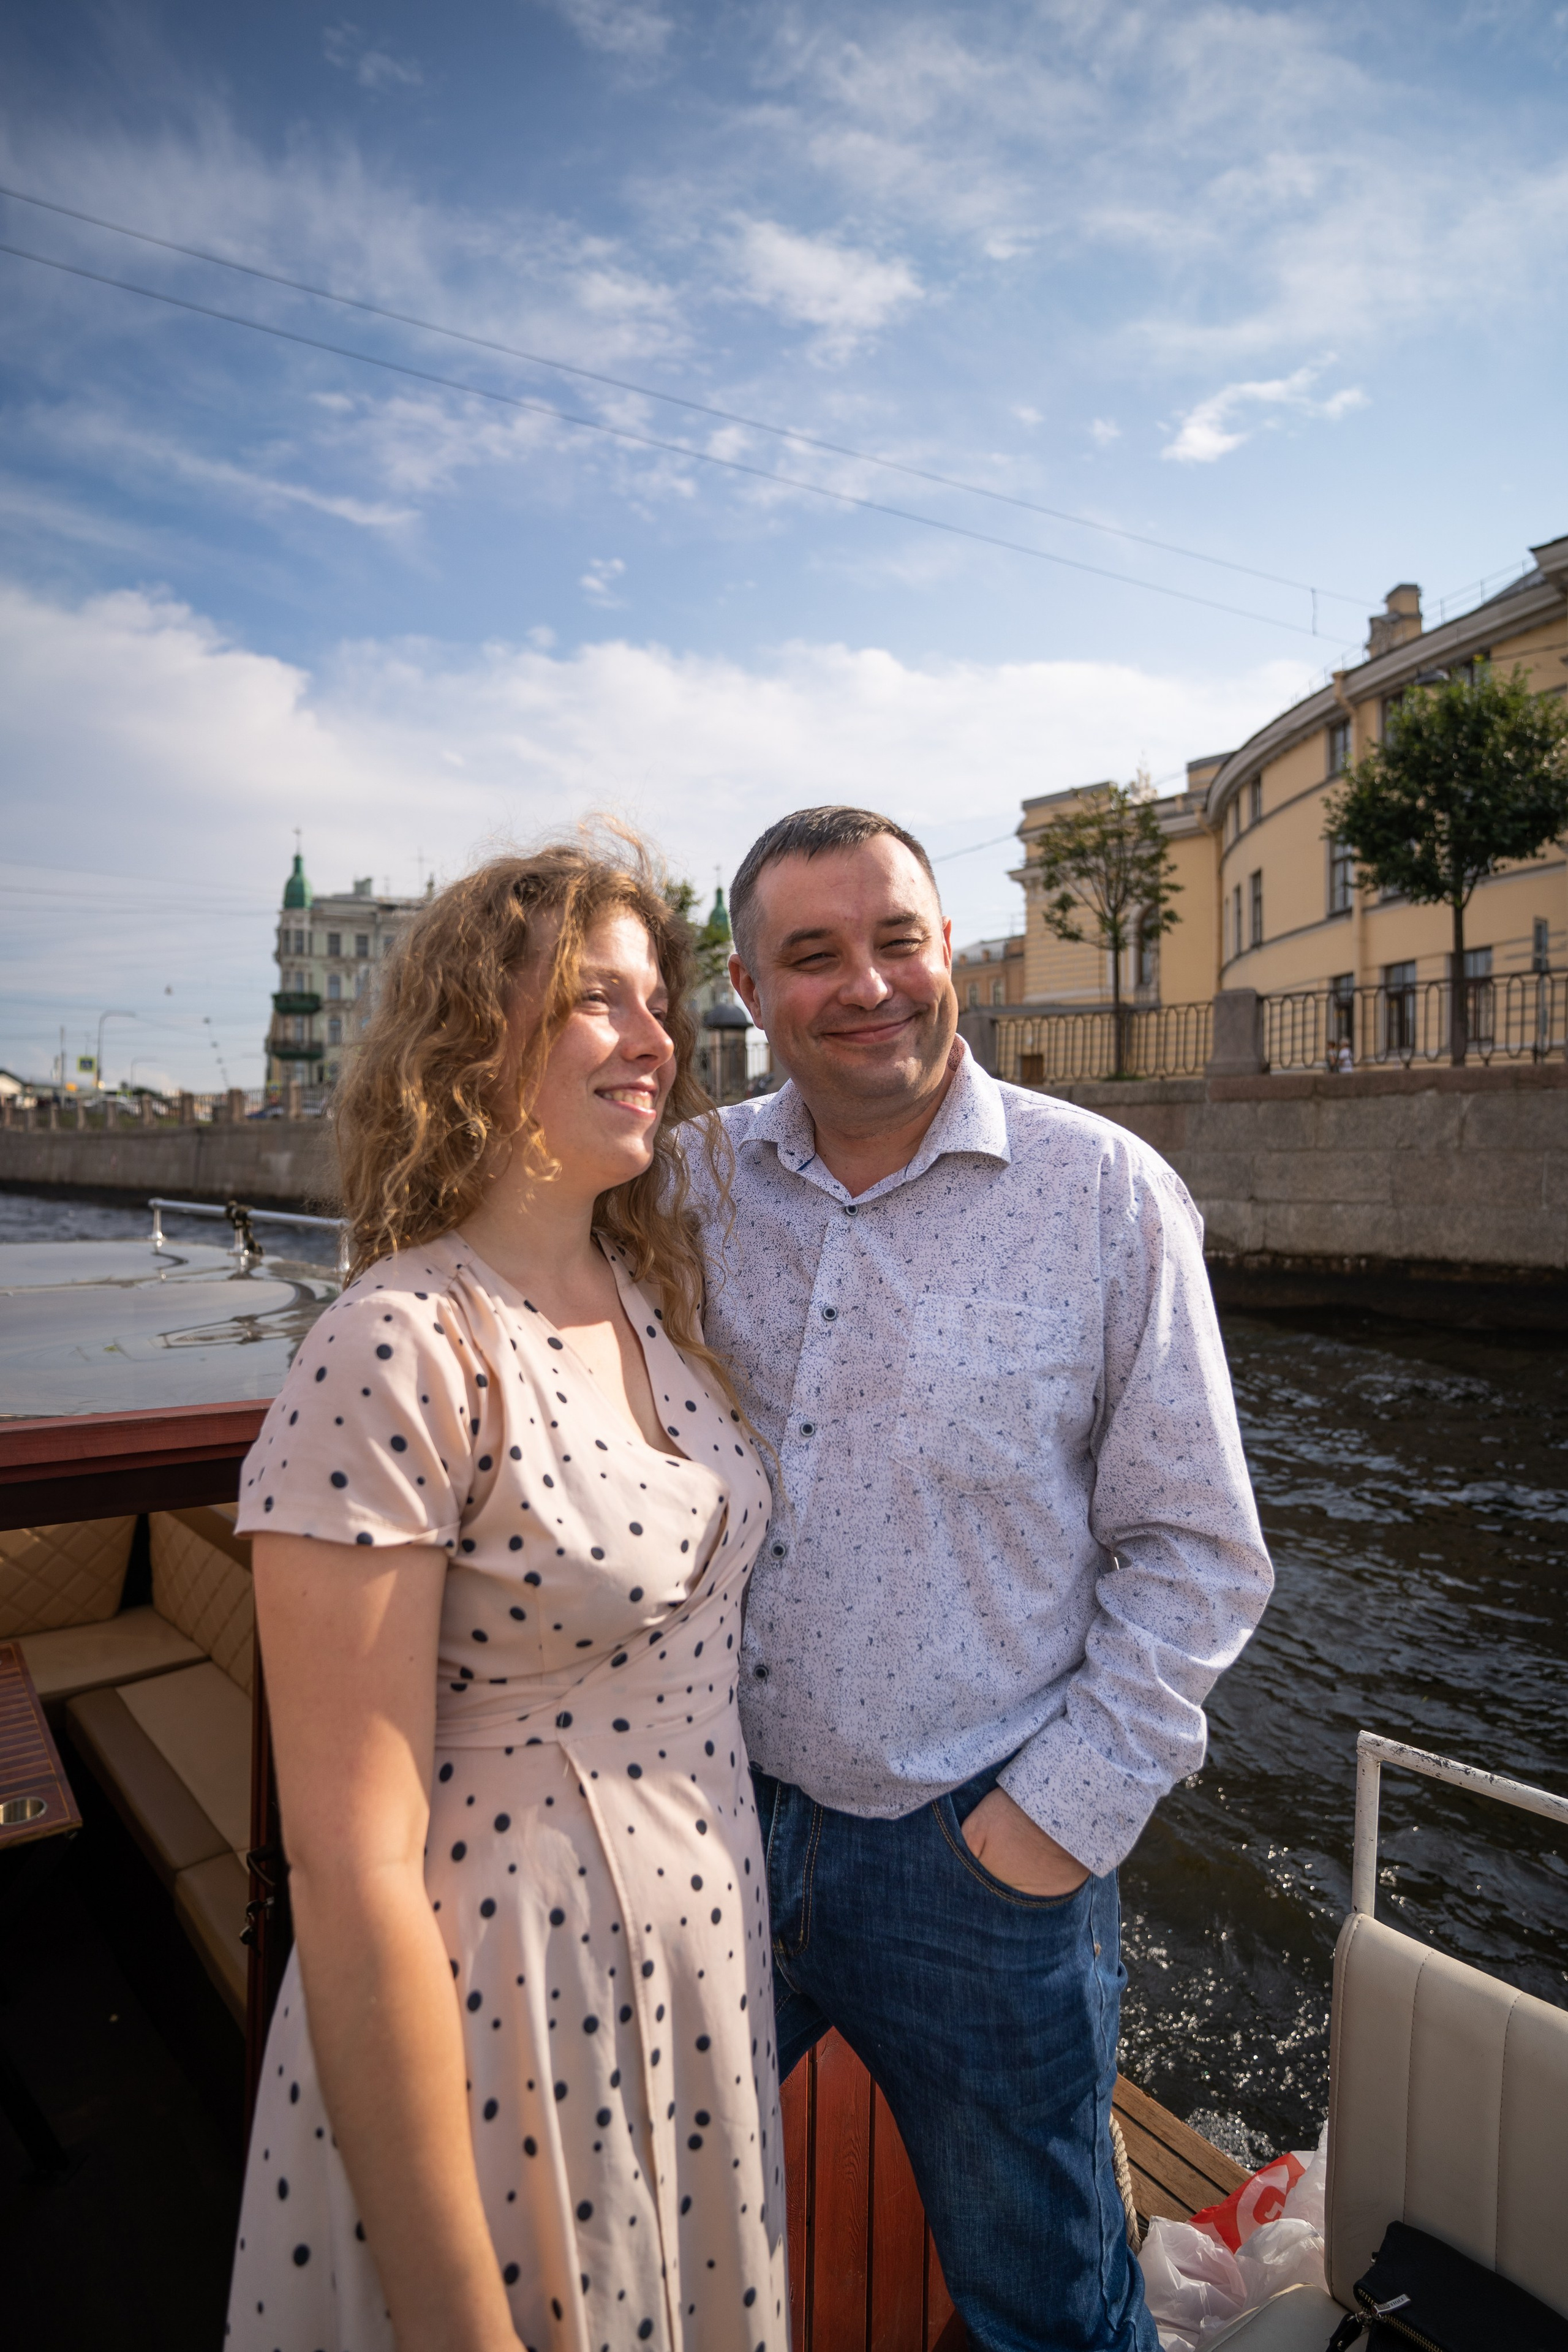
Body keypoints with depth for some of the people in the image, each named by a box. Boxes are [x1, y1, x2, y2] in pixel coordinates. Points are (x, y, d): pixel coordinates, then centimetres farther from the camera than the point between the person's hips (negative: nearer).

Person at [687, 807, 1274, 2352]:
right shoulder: (690, 1185, -3)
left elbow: (1195, 1548, -6)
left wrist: (1072, 1807, -10)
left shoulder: (1107, 1195, -11)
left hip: (979, 1856, -2)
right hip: (717, 1823, 3)